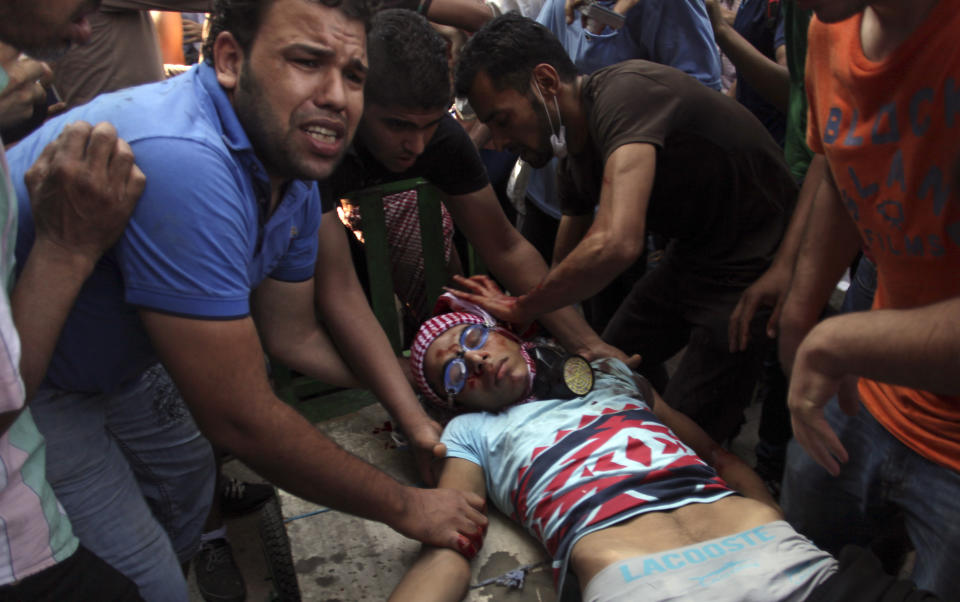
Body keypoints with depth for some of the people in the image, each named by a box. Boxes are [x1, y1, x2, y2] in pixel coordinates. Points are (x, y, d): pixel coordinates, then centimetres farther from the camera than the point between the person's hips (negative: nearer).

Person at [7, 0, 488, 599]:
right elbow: (242, 420, -33)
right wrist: (405, 509, -21)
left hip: (97, 371, 9)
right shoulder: (179, 162, -38)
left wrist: (417, 423, -3)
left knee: (186, 473, 26)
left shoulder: (291, 165, -8)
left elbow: (294, 334, 3)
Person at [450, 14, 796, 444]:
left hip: (753, 264, -9)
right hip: (694, 250, 9)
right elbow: (569, 266, 10)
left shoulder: (623, 93, -28)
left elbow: (616, 243, -42)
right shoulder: (575, 159, 2)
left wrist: (520, 308, -28)